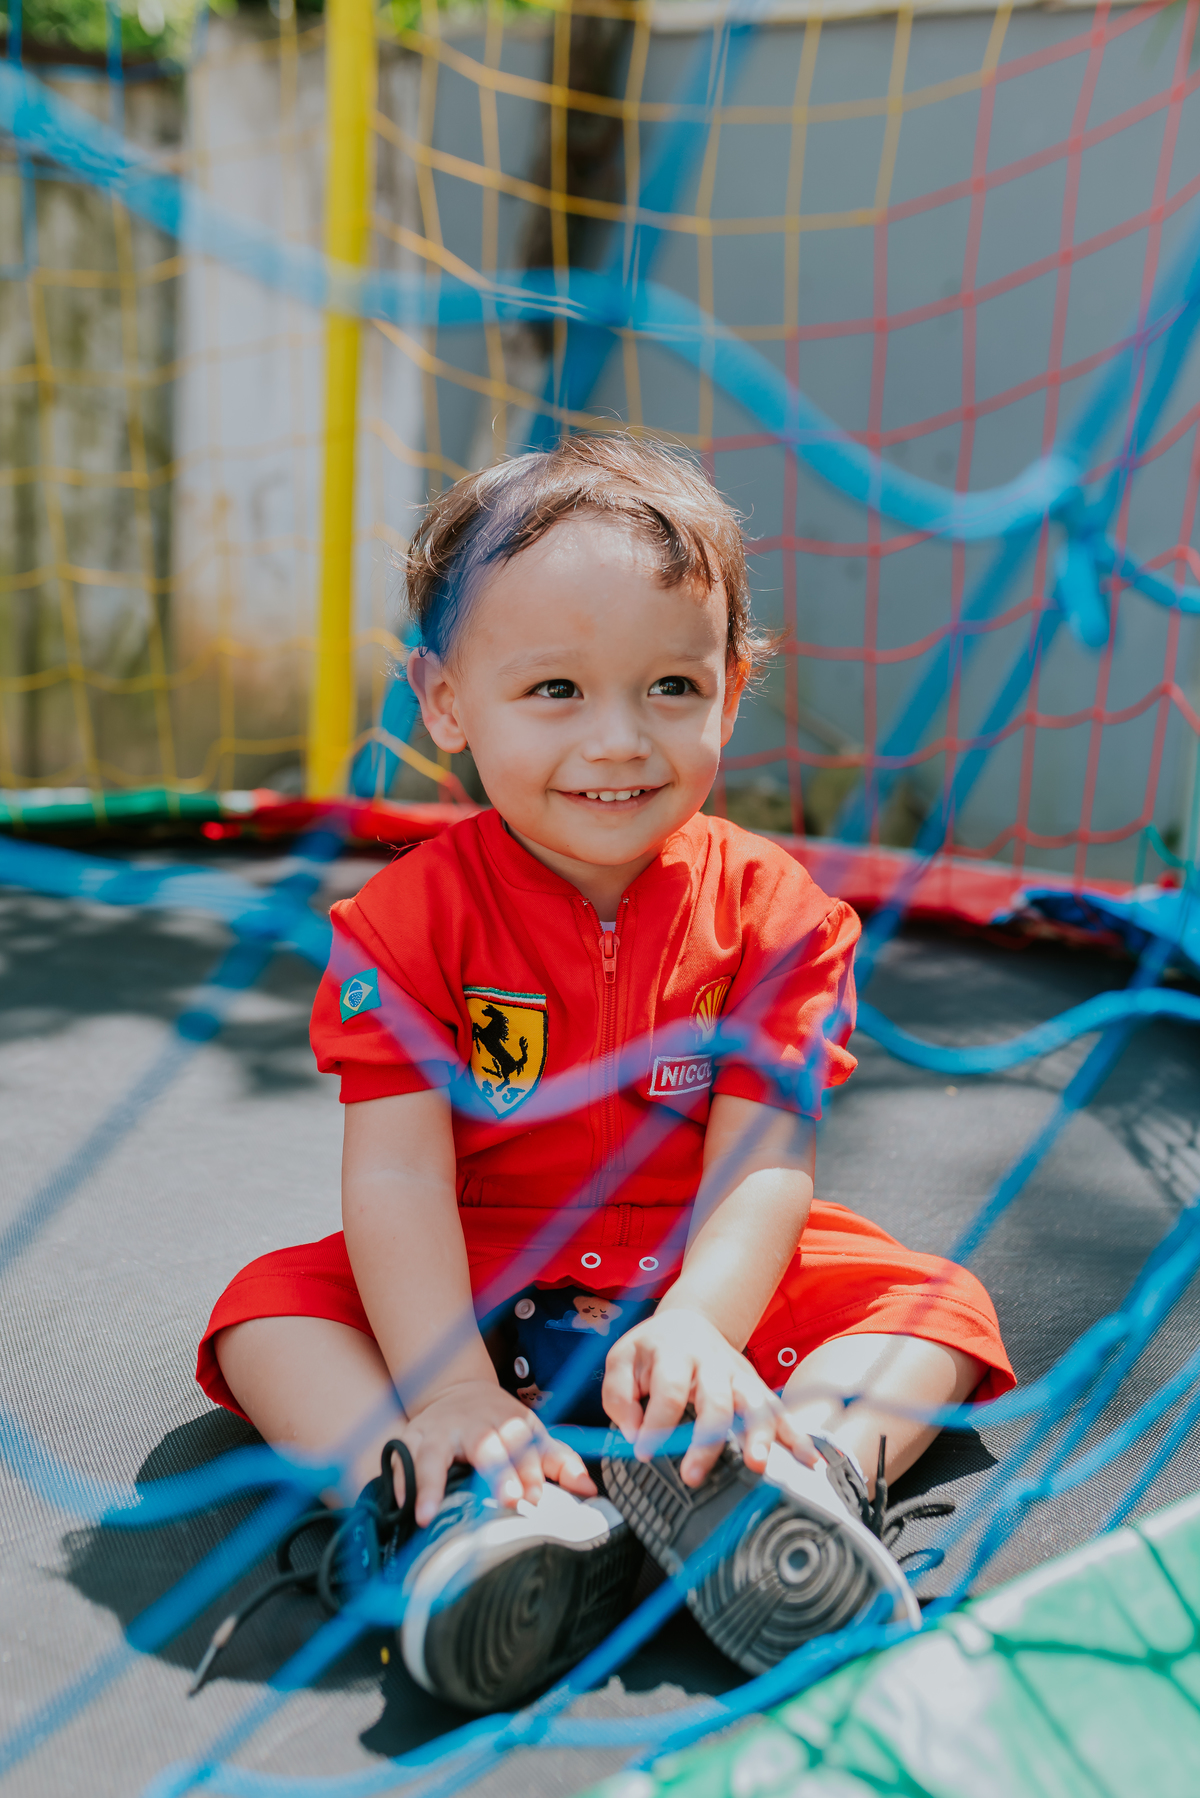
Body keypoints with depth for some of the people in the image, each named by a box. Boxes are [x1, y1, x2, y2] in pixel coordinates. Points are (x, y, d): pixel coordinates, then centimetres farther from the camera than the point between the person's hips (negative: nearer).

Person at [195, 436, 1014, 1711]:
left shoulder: (772, 913, -10)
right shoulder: (406, 921, -12)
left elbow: (764, 1164, -16)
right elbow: (397, 1175, -20)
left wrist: (699, 1323, -36)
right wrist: (453, 1389, -33)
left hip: (704, 1278, 1)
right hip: (472, 1287, 0)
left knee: (935, 1307, -16)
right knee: (266, 1309, -21)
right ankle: (465, 1512, -40)